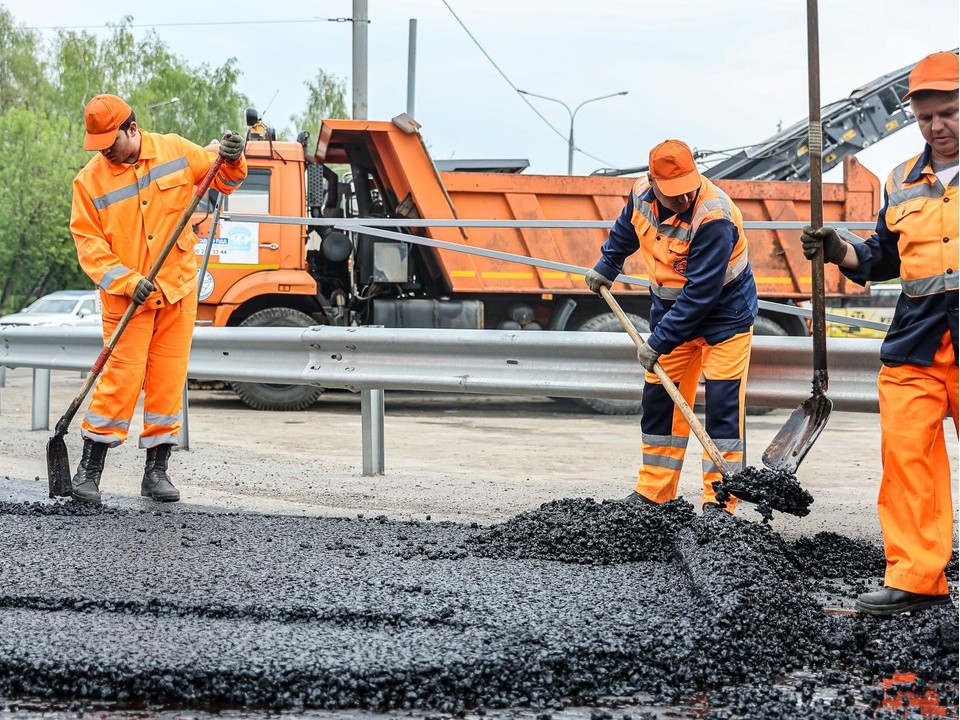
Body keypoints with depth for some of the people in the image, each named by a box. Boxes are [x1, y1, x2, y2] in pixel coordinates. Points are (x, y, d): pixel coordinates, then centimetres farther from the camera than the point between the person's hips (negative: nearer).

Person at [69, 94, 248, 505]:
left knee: (168, 379, 5)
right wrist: (128, 282, -17)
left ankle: (157, 470, 14)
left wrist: (232, 161, -8)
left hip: (178, 290, 2)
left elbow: (222, 180, 14)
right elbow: (88, 244, -6)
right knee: (121, 378, -9)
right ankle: (89, 468, 1)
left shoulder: (174, 151, 2)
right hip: (126, 298, -2)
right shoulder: (89, 181, -4)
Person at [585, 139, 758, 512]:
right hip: (670, 308, 7)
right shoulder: (642, 194, -11)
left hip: (724, 315, -6)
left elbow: (700, 293, -31)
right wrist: (606, 267, 29)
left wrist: (659, 342, -27)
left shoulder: (714, 218, -32)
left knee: (723, 405, -9)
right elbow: (625, 230, 16)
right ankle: (653, 492, 19)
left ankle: (718, 500, -5)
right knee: (659, 399, 9)